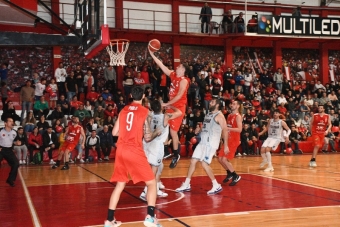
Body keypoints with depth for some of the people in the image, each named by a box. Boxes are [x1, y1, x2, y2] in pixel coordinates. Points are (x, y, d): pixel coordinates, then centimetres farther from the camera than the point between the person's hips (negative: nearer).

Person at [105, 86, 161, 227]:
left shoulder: (123, 110, 13)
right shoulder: (145, 111, 0)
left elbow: (114, 132, 14)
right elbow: (147, 138, -2)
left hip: (121, 150, 5)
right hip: (134, 151, -5)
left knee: (120, 185, 16)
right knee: (151, 183, 5)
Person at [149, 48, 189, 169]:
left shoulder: (184, 81, -15)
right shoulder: (173, 75, 7)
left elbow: (179, 96, -22)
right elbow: (162, 66, 8)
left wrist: (167, 104, -20)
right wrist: (152, 55, 3)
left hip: (179, 107, -8)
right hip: (172, 106, 8)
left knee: (173, 131, -6)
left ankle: (176, 155, 7)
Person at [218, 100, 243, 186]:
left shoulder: (238, 116, -11)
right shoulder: (229, 116, 13)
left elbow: (239, 129, -23)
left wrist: (227, 128, -26)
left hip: (234, 141, -8)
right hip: (228, 140, 8)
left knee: (225, 159, -14)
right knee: (220, 158, 9)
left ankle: (236, 176, 2)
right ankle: (229, 174, 29)